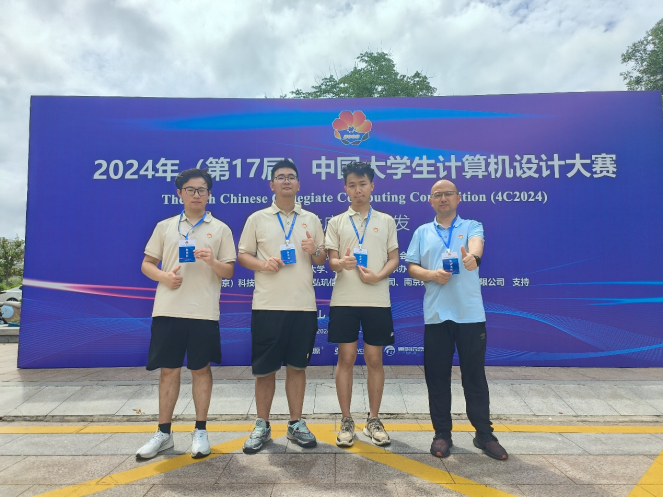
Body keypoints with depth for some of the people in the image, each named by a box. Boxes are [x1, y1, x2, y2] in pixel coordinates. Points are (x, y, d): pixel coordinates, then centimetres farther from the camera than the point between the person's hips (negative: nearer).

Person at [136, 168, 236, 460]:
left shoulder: (220, 229, 6)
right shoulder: (165, 226, 11)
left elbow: (229, 271, 4)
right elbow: (147, 264, 10)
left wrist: (213, 261, -17)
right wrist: (164, 276, -10)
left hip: (204, 312, -1)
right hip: (167, 310, 2)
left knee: (201, 369, 6)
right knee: (168, 370, 9)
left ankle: (200, 431, 21)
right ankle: (163, 433, 24)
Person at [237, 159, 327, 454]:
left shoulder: (311, 219, 10)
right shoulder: (257, 218, 5)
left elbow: (322, 259, 13)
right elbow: (242, 255, 5)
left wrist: (314, 251, -9)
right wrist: (263, 264, -14)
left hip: (303, 305, 2)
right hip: (267, 305, -1)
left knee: (297, 366, 10)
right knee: (264, 369, 6)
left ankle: (296, 424, 25)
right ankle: (262, 426, 24)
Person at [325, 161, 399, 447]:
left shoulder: (386, 221, 9)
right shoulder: (336, 222, 7)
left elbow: (394, 258, 6)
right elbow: (331, 262, 2)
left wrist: (378, 275, -14)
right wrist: (341, 263, -22)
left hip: (377, 300, 1)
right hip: (344, 300, 0)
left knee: (375, 360, 7)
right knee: (346, 358, 4)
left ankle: (374, 420, 22)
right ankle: (346, 421, 18)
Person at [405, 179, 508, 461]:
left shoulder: (472, 226, 5)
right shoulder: (422, 232, 11)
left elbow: (476, 244, -18)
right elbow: (412, 267, 7)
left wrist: (473, 256, -42)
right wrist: (431, 275, -13)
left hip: (471, 314, -1)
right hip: (436, 315, 2)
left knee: (475, 376, 8)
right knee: (437, 377, 8)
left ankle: (484, 435, 24)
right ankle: (442, 434, 23)